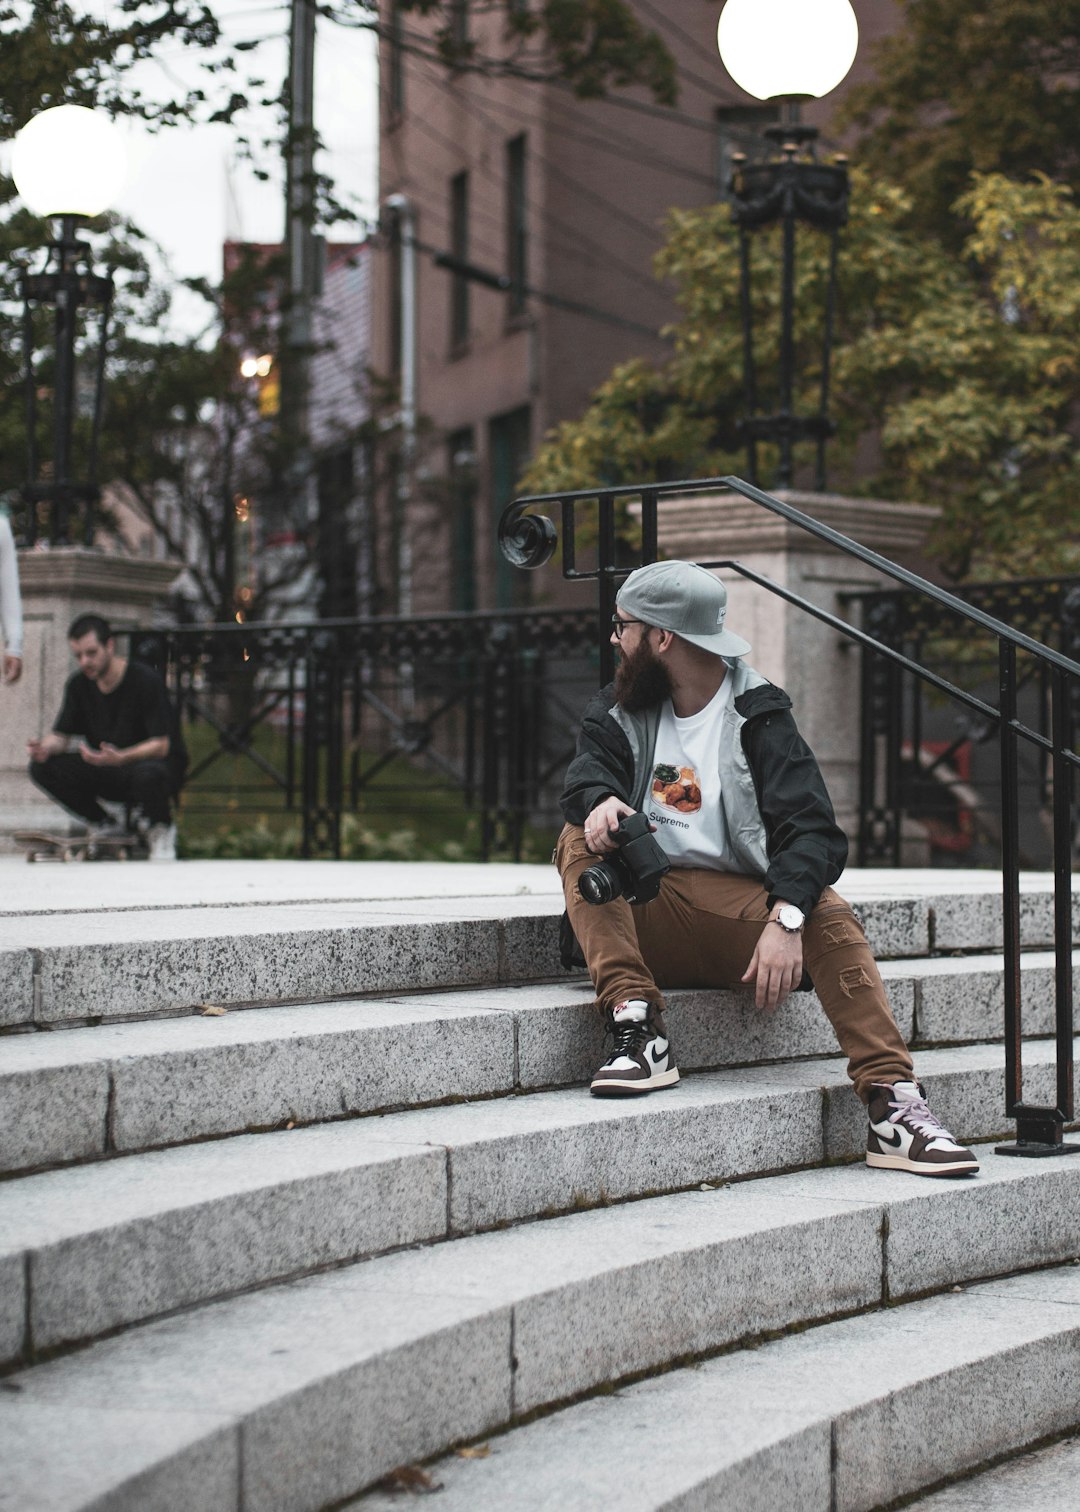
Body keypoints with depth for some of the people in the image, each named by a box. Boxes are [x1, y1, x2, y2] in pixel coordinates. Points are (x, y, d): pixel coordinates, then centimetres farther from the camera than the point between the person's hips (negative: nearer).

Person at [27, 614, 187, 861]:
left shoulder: (145, 680, -17)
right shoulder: (79, 684, 1)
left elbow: (161, 745, -21)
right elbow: (62, 735, 4)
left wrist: (120, 757, -40)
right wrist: (45, 746, -22)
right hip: (105, 772, 5)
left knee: (148, 773, -43)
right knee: (43, 766, -17)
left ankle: (161, 830, -7)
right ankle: (105, 825, 3)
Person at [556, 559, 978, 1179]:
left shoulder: (758, 716, 3)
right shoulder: (619, 710, 16)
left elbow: (811, 828, -11)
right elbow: (589, 768, -6)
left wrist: (785, 918, -31)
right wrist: (601, 801, -33)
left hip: (741, 907, -2)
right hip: (646, 913, 2)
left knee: (830, 915, -30)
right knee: (580, 843, -24)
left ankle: (894, 1106, -38)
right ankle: (639, 1029, -35)